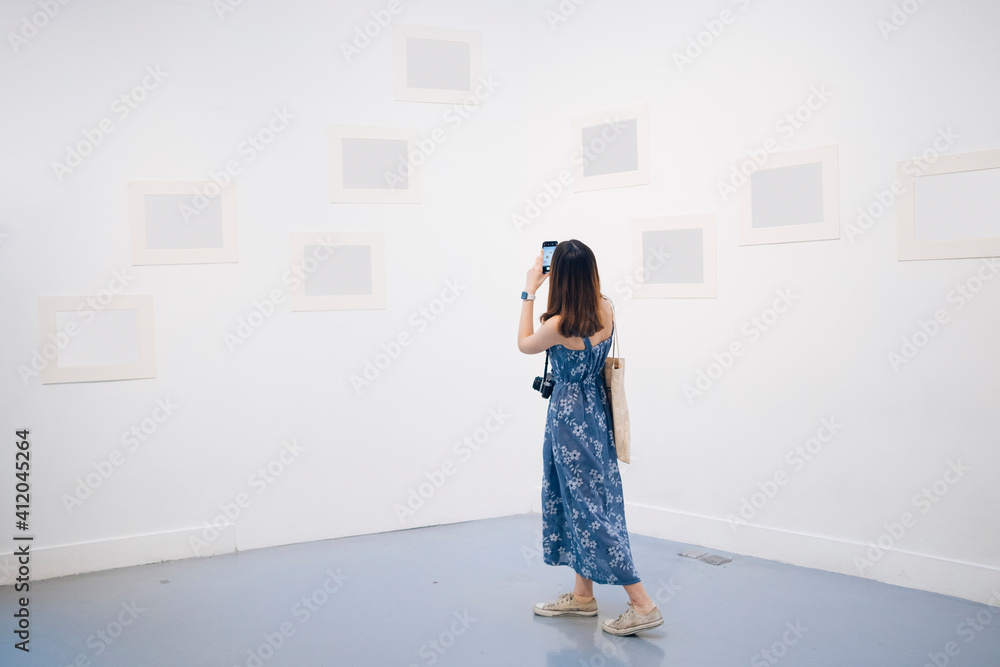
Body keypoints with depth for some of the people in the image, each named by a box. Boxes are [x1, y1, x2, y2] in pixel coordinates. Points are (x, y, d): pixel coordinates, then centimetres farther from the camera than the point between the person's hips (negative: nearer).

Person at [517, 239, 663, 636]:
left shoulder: (558, 326, -23)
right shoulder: (606, 310, -4)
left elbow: (524, 344, -1)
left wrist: (529, 292, 3)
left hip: (570, 416, -8)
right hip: (595, 411, 8)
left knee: (588, 504, -3)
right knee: (580, 498, 17)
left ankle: (643, 604, -4)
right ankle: (582, 595, 27)